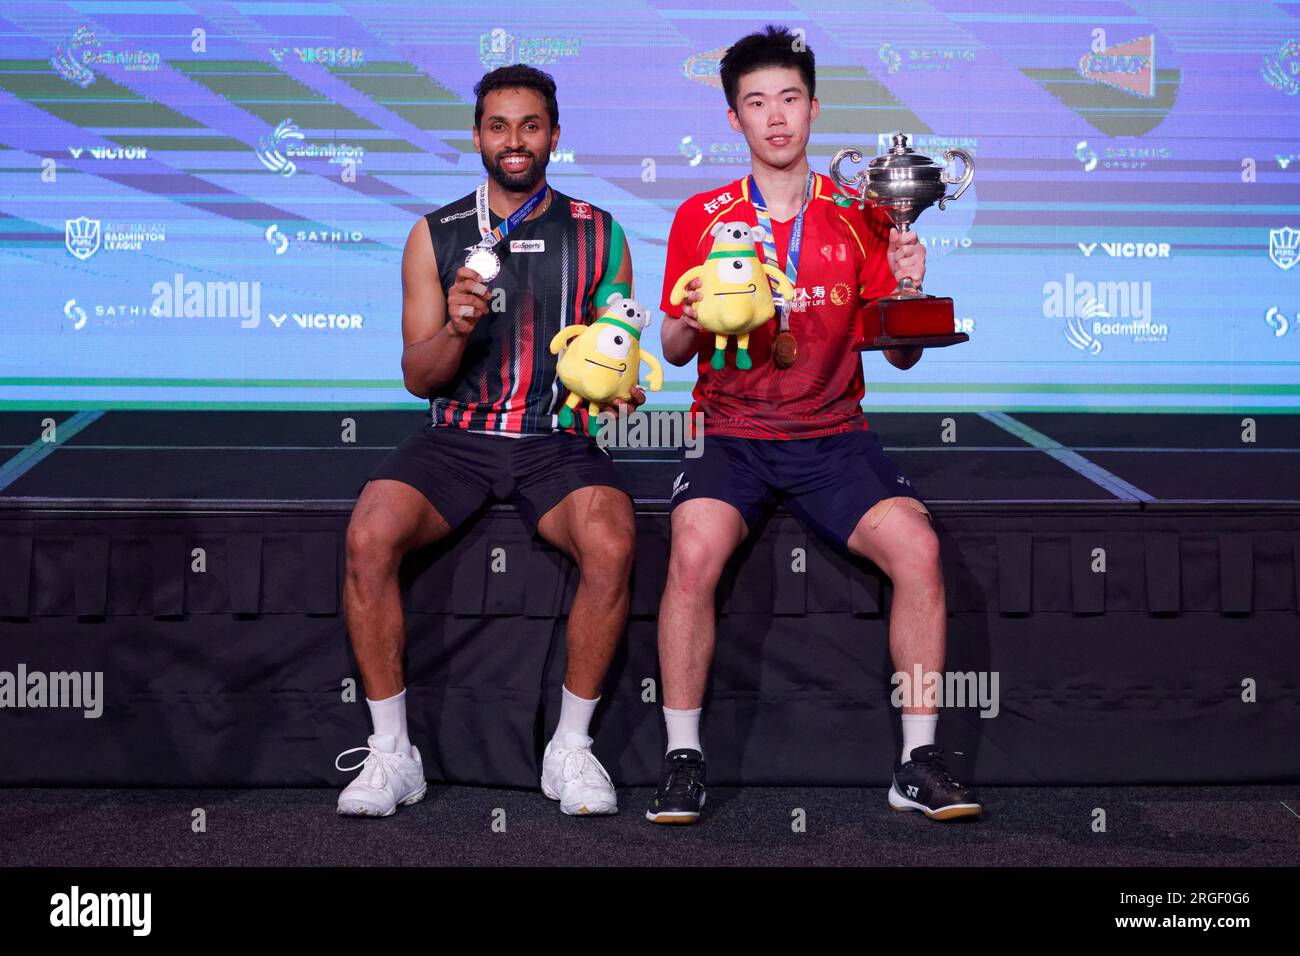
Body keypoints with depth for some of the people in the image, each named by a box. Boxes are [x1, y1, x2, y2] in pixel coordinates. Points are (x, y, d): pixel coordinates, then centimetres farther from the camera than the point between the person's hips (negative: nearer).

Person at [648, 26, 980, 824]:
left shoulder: (856, 216, 7)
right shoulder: (701, 216, 5)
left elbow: (900, 354, 6)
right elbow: (676, 352, 4)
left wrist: (908, 291, -14)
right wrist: (692, 323, -19)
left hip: (833, 435, 1)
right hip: (731, 434, -1)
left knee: (917, 547, -24)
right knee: (694, 553, -30)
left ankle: (919, 761, -12)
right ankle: (684, 757, -14)